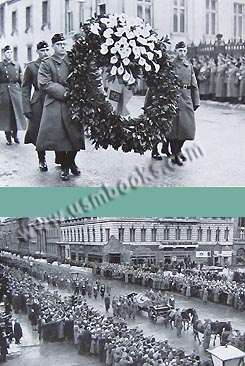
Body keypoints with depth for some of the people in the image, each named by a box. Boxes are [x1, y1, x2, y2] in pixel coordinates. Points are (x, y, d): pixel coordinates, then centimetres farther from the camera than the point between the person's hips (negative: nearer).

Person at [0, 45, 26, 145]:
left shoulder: (17, 65, 12)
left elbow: (21, 80, 14)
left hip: (16, 91, 3)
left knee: (17, 113, 3)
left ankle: (15, 134, 20)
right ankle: (8, 138, 9)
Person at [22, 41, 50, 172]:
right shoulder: (31, 67, 3)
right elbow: (25, 89, 3)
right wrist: (27, 108, -4)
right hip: (38, 104, -1)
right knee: (39, 133, 3)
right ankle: (42, 160, 19)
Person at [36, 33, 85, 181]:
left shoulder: (72, 60, 11)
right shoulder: (47, 63, 2)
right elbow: (44, 84, -8)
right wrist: (63, 92, -16)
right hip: (56, 106, -3)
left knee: (75, 135, 4)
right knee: (59, 137, -4)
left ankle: (71, 162, 26)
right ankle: (64, 167, 10)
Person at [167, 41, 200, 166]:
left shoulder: (189, 66, 14)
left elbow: (194, 85, 15)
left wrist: (196, 101, 10)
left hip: (187, 99, 5)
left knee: (188, 126, 7)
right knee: (175, 126, -4)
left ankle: (178, 150, 28)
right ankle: (174, 155, 6)